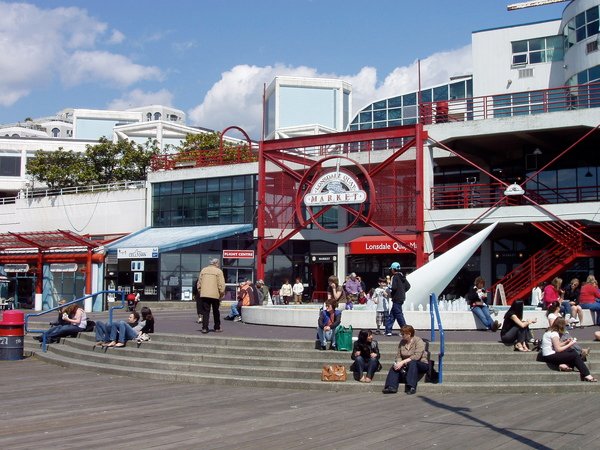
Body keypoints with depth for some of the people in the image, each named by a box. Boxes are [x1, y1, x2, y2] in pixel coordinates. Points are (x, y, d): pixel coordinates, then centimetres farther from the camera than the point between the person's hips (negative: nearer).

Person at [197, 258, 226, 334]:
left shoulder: (203, 270, 9)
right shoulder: (218, 271, -4)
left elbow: (199, 283, 11)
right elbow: (221, 284, -8)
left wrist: (200, 291, 19)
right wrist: (222, 294, -1)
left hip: (204, 294, 3)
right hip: (215, 295, -3)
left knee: (205, 311, 4)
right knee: (216, 312, 11)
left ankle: (204, 328, -5)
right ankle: (217, 328, 18)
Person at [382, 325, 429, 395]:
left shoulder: (418, 341, -12)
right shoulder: (402, 342, 7)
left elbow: (416, 356, -24)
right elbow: (398, 356, 5)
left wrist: (403, 362, -29)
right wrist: (398, 363, -18)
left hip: (422, 364, -6)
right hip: (407, 365, 6)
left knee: (412, 363, -37)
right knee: (395, 367, -19)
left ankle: (412, 387, -40)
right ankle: (392, 387, -29)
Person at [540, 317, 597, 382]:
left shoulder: (550, 331, 12)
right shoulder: (554, 334, -16)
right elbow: (558, 349, -17)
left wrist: (566, 342, 9)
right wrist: (569, 344, -7)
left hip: (548, 355, 10)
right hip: (550, 357, -10)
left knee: (572, 351, 10)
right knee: (575, 355, -9)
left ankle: (564, 364, -10)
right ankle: (587, 375, -9)